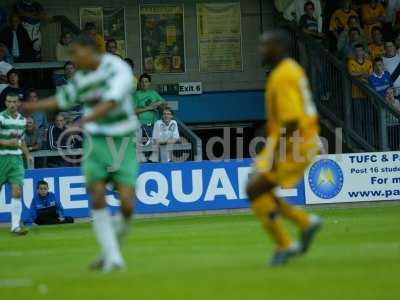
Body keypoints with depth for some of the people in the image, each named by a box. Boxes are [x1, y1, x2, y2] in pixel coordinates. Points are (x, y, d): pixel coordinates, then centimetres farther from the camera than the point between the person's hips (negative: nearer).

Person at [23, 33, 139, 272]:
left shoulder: (118, 69, -12)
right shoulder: (82, 78, 7)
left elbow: (111, 102, -26)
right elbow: (62, 99, 25)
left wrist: (84, 120, -38)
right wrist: (28, 107, 27)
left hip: (123, 144, -4)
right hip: (96, 142, 4)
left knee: (127, 205, -13)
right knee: (97, 196, -14)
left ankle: (113, 249, 14)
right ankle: (113, 258, -7)